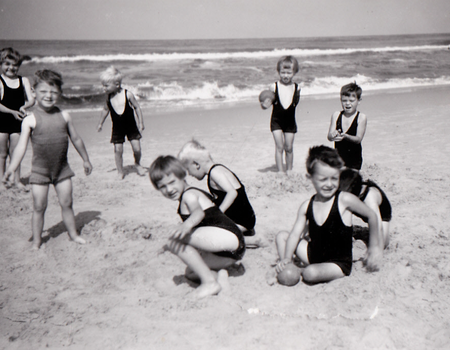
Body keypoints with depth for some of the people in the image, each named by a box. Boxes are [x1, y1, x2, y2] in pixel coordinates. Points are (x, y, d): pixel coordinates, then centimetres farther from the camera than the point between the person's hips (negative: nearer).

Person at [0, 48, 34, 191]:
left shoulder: (23, 80, 3)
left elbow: (31, 100, -2)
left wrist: (24, 107, -22)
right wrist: (13, 112, -25)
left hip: (17, 121, 2)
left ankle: (17, 180, 17)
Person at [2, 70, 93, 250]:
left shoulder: (64, 116, 0)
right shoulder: (30, 120, -10)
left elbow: (76, 139, 11)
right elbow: (21, 147, -13)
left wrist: (85, 159, 18)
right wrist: (11, 168, -23)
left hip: (62, 168, 2)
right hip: (40, 170, -2)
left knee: (66, 203, 10)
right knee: (39, 207, 4)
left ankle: (73, 234, 27)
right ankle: (36, 241, 18)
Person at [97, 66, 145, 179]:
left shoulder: (128, 94, -16)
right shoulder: (109, 97, -7)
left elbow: (137, 107, -5)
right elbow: (105, 109, 11)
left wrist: (141, 123, -5)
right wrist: (100, 123, 18)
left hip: (131, 126, -2)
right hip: (117, 128, 2)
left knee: (137, 149, -4)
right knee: (118, 150, -1)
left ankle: (137, 164, 26)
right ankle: (120, 171, 16)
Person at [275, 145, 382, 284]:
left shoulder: (345, 200, -16)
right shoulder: (307, 206, -4)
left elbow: (371, 215, -3)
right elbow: (295, 234, -7)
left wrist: (374, 246, 5)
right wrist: (287, 258, -22)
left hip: (339, 264, -5)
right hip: (314, 256, 5)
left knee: (311, 273, -33)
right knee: (282, 236, -1)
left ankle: (302, 272, 1)